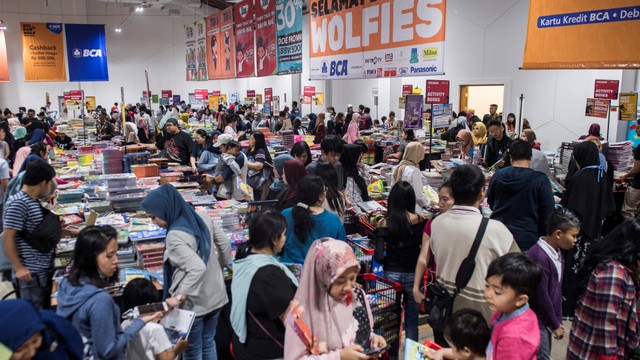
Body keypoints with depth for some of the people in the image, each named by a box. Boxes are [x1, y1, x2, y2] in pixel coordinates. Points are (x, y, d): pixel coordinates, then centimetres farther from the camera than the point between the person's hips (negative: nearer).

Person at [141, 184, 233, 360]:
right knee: (209, 344, 23)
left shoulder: (174, 237, -25)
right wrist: (219, 267, 19)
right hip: (216, 295, 7)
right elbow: (225, 244, 6)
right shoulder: (202, 217, -3)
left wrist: (179, 297, -26)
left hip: (193, 302, -7)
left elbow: (198, 269, -32)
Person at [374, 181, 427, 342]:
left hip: (391, 274, 0)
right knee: (411, 321, 14)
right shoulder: (421, 220, -9)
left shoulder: (383, 224, -10)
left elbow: (379, 257, -14)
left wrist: (389, 261, 7)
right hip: (413, 274, 0)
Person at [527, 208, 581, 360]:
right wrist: (555, 325, -8)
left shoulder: (557, 253, 4)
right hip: (535, 322, -9)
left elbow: (557, 290, 9)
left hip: (545, 321, 9)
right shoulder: (539, 256, -26)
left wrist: (558, 321, 8)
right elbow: (541, 297, -20)